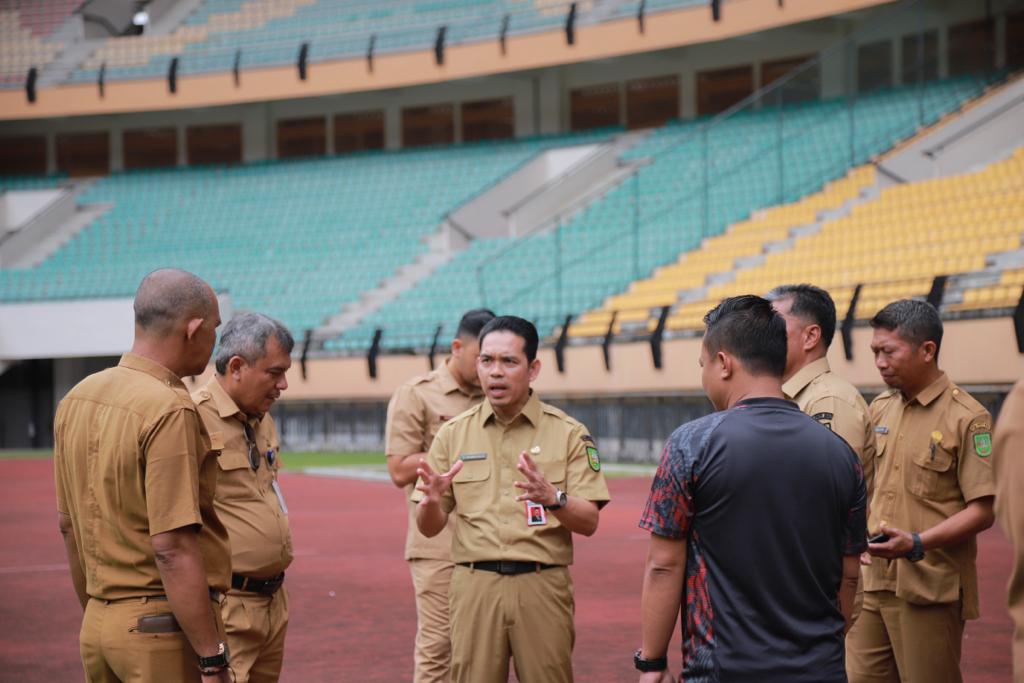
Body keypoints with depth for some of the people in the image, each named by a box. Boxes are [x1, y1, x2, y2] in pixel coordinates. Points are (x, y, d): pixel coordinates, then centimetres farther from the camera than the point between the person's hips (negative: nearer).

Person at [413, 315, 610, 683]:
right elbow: (429, 528, 7)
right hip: (474, 585, 2)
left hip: (542, 586, -1)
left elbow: (589, 522, -3)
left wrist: (553, 498, -23)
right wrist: (431, 502, -16)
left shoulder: (568, 432, 2)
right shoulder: (454, 433, 7)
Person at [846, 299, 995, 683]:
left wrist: (918, 544, -23)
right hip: (871, 581, 6)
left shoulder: (966, 419, -9)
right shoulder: (880, 408, 12)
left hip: (930, 589, -6)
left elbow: (982, 511, -13)